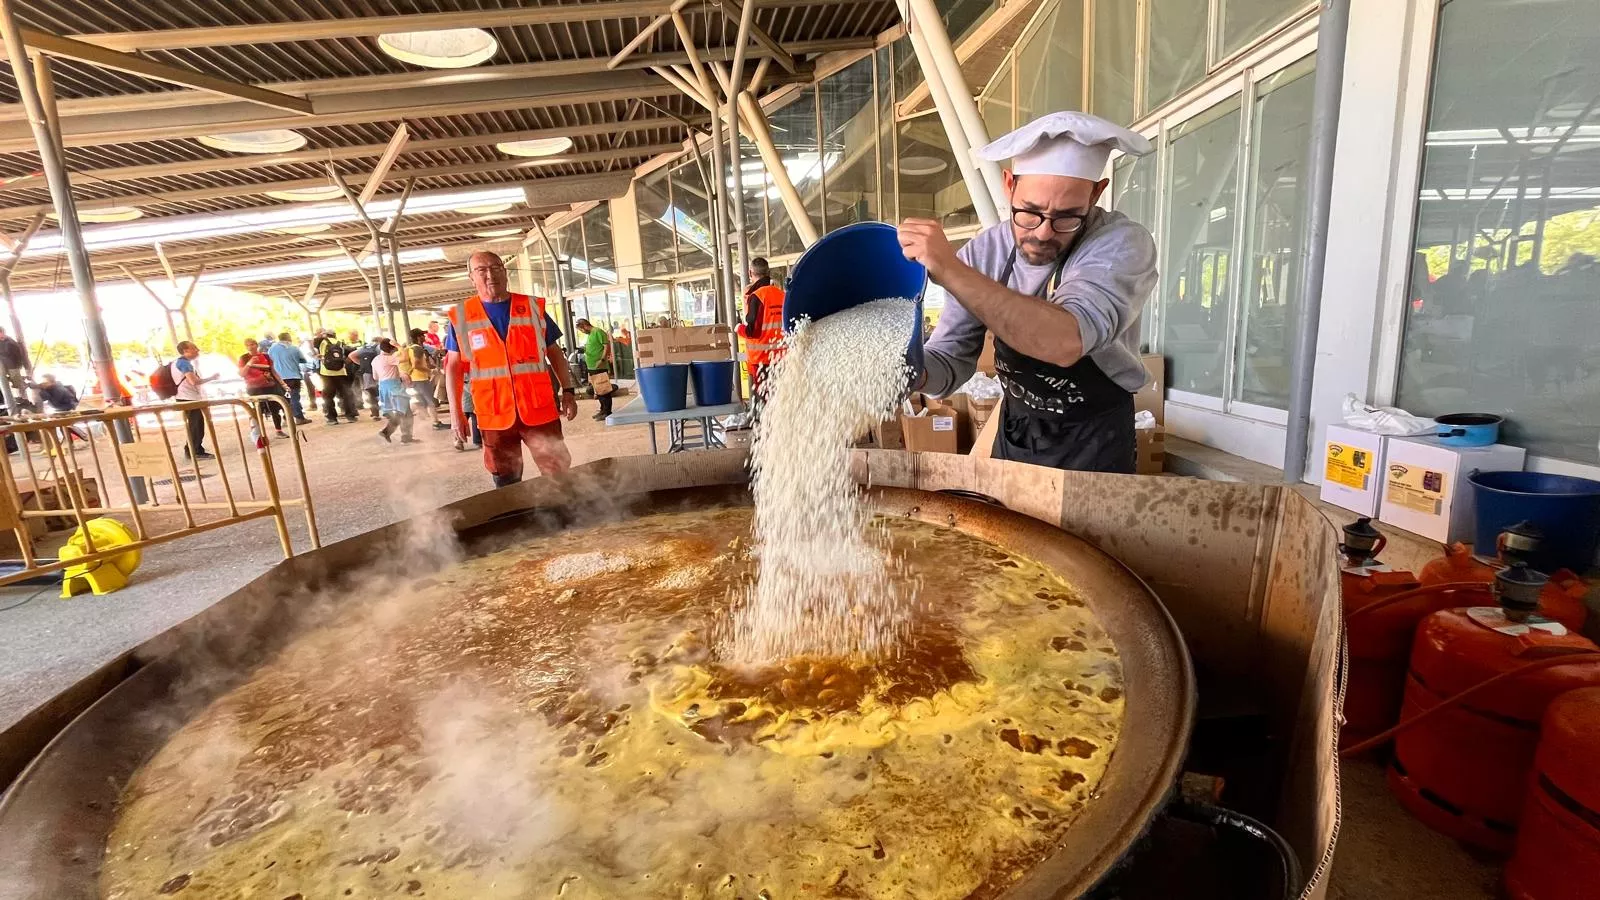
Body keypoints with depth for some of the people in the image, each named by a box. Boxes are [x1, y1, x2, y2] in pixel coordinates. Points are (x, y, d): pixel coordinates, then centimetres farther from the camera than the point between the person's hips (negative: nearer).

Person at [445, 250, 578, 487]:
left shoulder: (534, 307, 4)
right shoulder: (460, 316, 4)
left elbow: (554, 353, 9)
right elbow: (453, 366, 7)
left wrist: (568, 391, 2)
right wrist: (455, 412, 2)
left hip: (539, 409, 0)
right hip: (495, 414, 1)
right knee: (506, 483, 13)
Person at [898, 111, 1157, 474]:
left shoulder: (1122, 245, -23)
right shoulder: (983, 253, -10)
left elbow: (1066, 342, -42)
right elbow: (950, 364, -9)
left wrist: (949, 270, -43)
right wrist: (912, 371, -32)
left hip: (1093, 446, -4)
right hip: (1013, 435, 4)